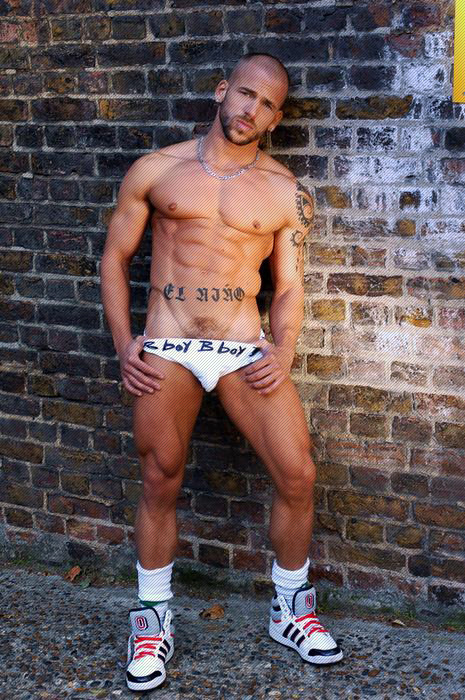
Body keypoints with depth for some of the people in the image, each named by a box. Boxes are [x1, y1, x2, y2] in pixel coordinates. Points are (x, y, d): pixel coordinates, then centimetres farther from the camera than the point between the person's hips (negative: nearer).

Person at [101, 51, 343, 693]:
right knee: (160, 485, 6)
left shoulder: (287, 193, 6)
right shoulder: (155, 171, 5)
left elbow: (289, 287, 8)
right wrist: (123, 345, -1)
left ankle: (291, 613, 20)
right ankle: (154, 621, 26)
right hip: (165, 352, 0)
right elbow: (115, 259, 10)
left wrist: (283, 351, -10)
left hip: (246, 348, 1)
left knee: (298, 477, -4)